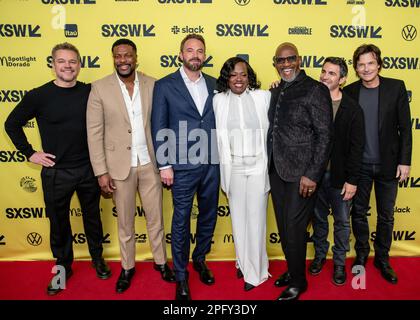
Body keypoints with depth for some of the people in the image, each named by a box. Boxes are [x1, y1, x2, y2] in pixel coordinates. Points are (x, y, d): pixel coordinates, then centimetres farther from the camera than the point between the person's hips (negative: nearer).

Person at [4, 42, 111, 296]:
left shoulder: (90, 92, -3)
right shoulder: (39, 96, -7)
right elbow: (12, 124, 4)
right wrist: (30, 153, -1)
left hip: (89, 169, 1)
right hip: (56, 172, -1)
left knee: (92, 216, 16)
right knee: (59, 222, 13)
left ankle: (97, 258, 38)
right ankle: (63, 266, 34)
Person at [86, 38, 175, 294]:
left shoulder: (153, 85, 0)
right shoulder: (100, 88, -5)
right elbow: (94, 132, -5)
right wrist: (101, 172, -9)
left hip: (150, 163, 1)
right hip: (120, 166, -1)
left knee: (156, 217, 14)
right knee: (125, 221, 15)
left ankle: (161, 261, 35)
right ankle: (128, 267, 34)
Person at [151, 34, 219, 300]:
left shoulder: (214, 84, 8)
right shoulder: (165, 85, -2)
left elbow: (218, 121, 10)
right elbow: (159, 128, -4)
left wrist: (220, 156, 3)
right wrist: (164, 165, -8)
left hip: (211, 163, 4)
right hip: (183, 166, -4)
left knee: (208, 215, 16)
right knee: (182, 220, 7)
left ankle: (200, 260, 40)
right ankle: (181, 275, 25)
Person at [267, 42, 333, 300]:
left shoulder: (315, 90, -9)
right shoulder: (275, 92, 12)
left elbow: (325, 135, -12)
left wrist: (312, 175, -16)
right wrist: (269, 166, 8)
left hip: (301, 173, -6)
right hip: (277, 171, 7)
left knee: (294, 227, 0)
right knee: (283, 226, 15)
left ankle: (298, 281, 22)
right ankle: (292, 270, 36)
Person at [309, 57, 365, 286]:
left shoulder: (352, 109, -7)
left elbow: (356, 147, -8)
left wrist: (352, 180, -10)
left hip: (339, 176, -2)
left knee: (342, 221, 12)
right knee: (318, 218, 17)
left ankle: (339, 262, 30)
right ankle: (320, 254, 37)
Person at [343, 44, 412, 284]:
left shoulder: (396, 87, -4)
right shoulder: (349, 91, -1)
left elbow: (405, 127, -3)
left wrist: (405, 161, -6)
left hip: (388, 165, 0)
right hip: (359, 165, 1)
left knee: (386, 215, 12)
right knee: (359, 212, 12)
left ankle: (383, 258, 31)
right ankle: (361, 254, 32)